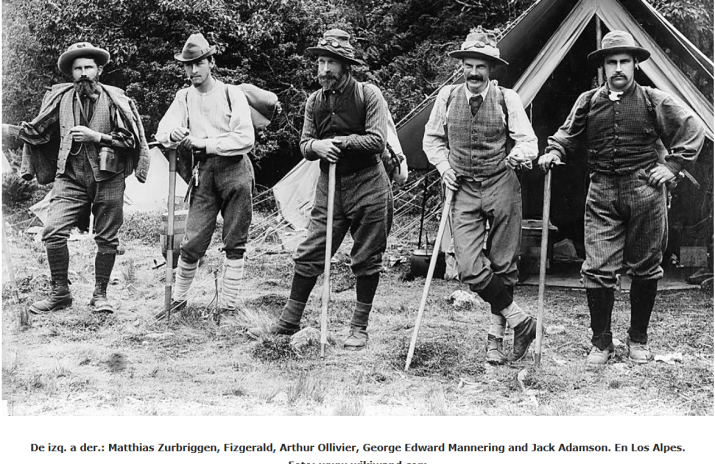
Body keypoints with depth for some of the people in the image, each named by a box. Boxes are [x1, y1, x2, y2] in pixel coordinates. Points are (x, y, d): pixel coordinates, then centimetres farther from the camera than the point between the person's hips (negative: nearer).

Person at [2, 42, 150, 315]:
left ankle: (100, 295, 22)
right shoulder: (61, 98, 5)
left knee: (107, 240, 5)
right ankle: (60, 293, 2)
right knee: (53, 232, -13)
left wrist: (96, 136, -14)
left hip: (107, 178, -1)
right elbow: (37, 132, 13)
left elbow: (130, 139, -3)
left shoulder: (114, 99, -1)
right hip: (70, 177, 1)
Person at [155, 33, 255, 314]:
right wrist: (173, 135, -23)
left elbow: (246, 140, -8)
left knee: (235, 243, 2)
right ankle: (178, 299, 15)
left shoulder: (232, 94, 1)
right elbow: (162, 131, 1)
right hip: (204, 173, 2)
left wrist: (205, 143, -11)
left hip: (234, 168, -2)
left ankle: (229, 306, 9)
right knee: (193, 241, -3)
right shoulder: (184, 97, 11)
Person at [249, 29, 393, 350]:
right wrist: (316, 145, -16)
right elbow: (305, 145, 7)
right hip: (330, 186, 4)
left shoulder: (368, 95, -8)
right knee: (309, 256, 3)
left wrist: (339, 141, -19)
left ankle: (359, 327, 16)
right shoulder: (314, 101, 7)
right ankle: (289, 322, 12)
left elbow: (377, 141, -16)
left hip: (367, 185, -4)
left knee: (366, 260, 4)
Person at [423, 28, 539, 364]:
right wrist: (444, 166, 1)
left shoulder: (506, 99, -2)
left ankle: (495, 336, 21)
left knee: (502, 266, 5)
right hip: (464, 191, 1)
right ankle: (520, 322, 4)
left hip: (502, 188, -1)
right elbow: (432, 139, 17)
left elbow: (528, 140, -3)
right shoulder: (447, 97, 4)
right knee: (470, 269, -13)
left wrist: (519, 153, -26)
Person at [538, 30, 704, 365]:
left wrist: (672, 165, -3)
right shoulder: (588, 102, 8)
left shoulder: (653, 101, 2)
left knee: (645, 268, 7)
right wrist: (553, 151, -1)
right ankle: (601, 343, 6)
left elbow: (692, 130, 5)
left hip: (645, 190, -1)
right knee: (598, 268, -5)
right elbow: (567, 134, 19)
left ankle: (638, 340, 21)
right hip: (602, 192, 1)